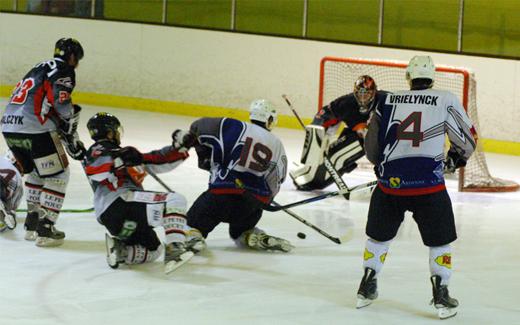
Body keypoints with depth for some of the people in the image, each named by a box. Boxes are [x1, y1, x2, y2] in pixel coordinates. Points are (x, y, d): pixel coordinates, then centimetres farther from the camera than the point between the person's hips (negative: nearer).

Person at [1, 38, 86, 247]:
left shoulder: (39, 69, 27)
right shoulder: (64, 70, 0)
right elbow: (62, 103, -14)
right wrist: (72, 137, -3)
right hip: (35, 129, -8)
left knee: (36, 172, 26)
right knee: (57, 175, 3)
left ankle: (32, 224, 25)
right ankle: (45, 230, -3)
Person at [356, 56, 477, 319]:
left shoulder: (387, 102, 5)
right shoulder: (446, 101, -2)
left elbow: (371, 149, 12)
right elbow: (467, 140, 6)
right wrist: (454, 159, 27)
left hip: (390, 182, 2)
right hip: (429, 185, -2)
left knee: (379, 235, 21)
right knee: (440, 240, 12)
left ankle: (366, 288, 26)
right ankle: (441, 296, 9)